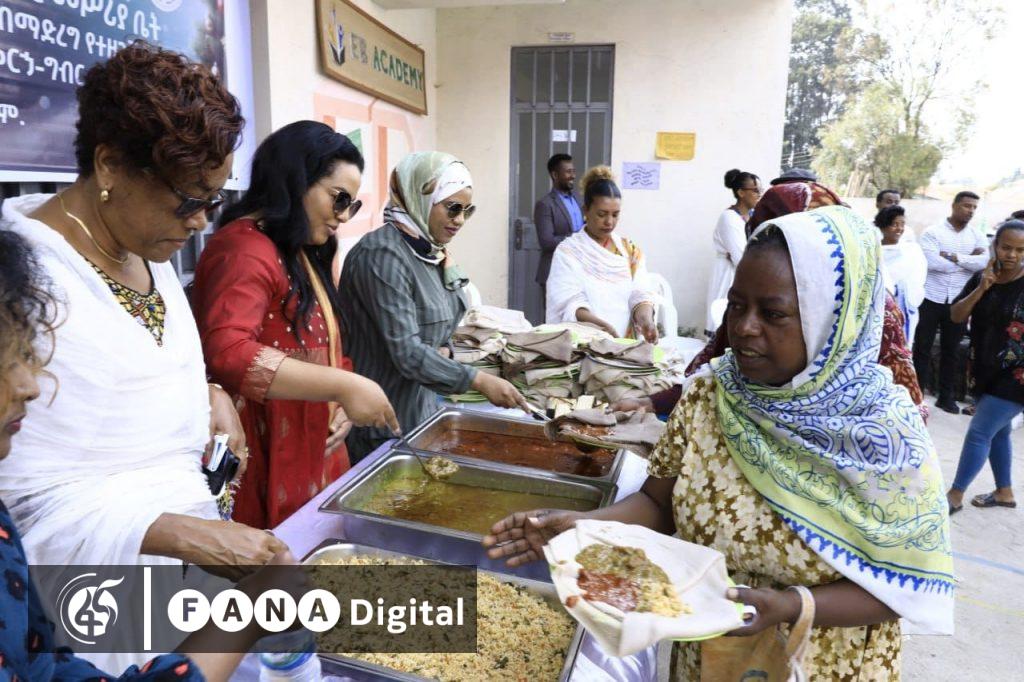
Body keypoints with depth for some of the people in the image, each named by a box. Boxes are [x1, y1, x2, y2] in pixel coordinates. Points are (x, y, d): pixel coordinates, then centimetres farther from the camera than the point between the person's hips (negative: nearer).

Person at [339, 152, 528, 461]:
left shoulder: (430, 251, 4)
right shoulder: (383, 254, -21)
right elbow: (407, 353, -25)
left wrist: (442, 350, -3)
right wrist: (480, 381, -24)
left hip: (421, 409, 8)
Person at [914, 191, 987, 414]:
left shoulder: (978, 236, 6)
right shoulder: (933, 232, -5)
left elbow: (983, 262, -11)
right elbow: (932, 262, -19)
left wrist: (953, 257, -17)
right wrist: (968, 259, -11)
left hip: (958, 302, 3)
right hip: (931, 299, -3)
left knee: (950, 350, 11)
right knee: (922, 348, 3)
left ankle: (946, 396, 21)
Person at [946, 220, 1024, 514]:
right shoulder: (982, 277, 2)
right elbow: (956, 317, -3)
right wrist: (981, 289, -16)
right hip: (984, 371, 6)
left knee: (978, 432, -5)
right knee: (997, 433, 17)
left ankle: (955, 495, 7)